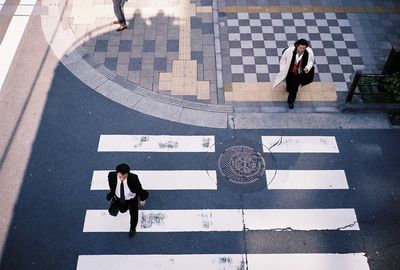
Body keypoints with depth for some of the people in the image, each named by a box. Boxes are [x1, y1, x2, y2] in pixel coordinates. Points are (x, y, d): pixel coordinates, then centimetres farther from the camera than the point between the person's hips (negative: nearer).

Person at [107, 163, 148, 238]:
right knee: (122, 210, 30)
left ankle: (132, 229, 48)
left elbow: (139, 189, -21)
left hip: (132, 198, -2)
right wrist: (113, 194, 8)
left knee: (134, 214, 15)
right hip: (120, 198, 2)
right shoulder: (112, 175, -35)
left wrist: (142, 199, -6)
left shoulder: (133, 178, -42)